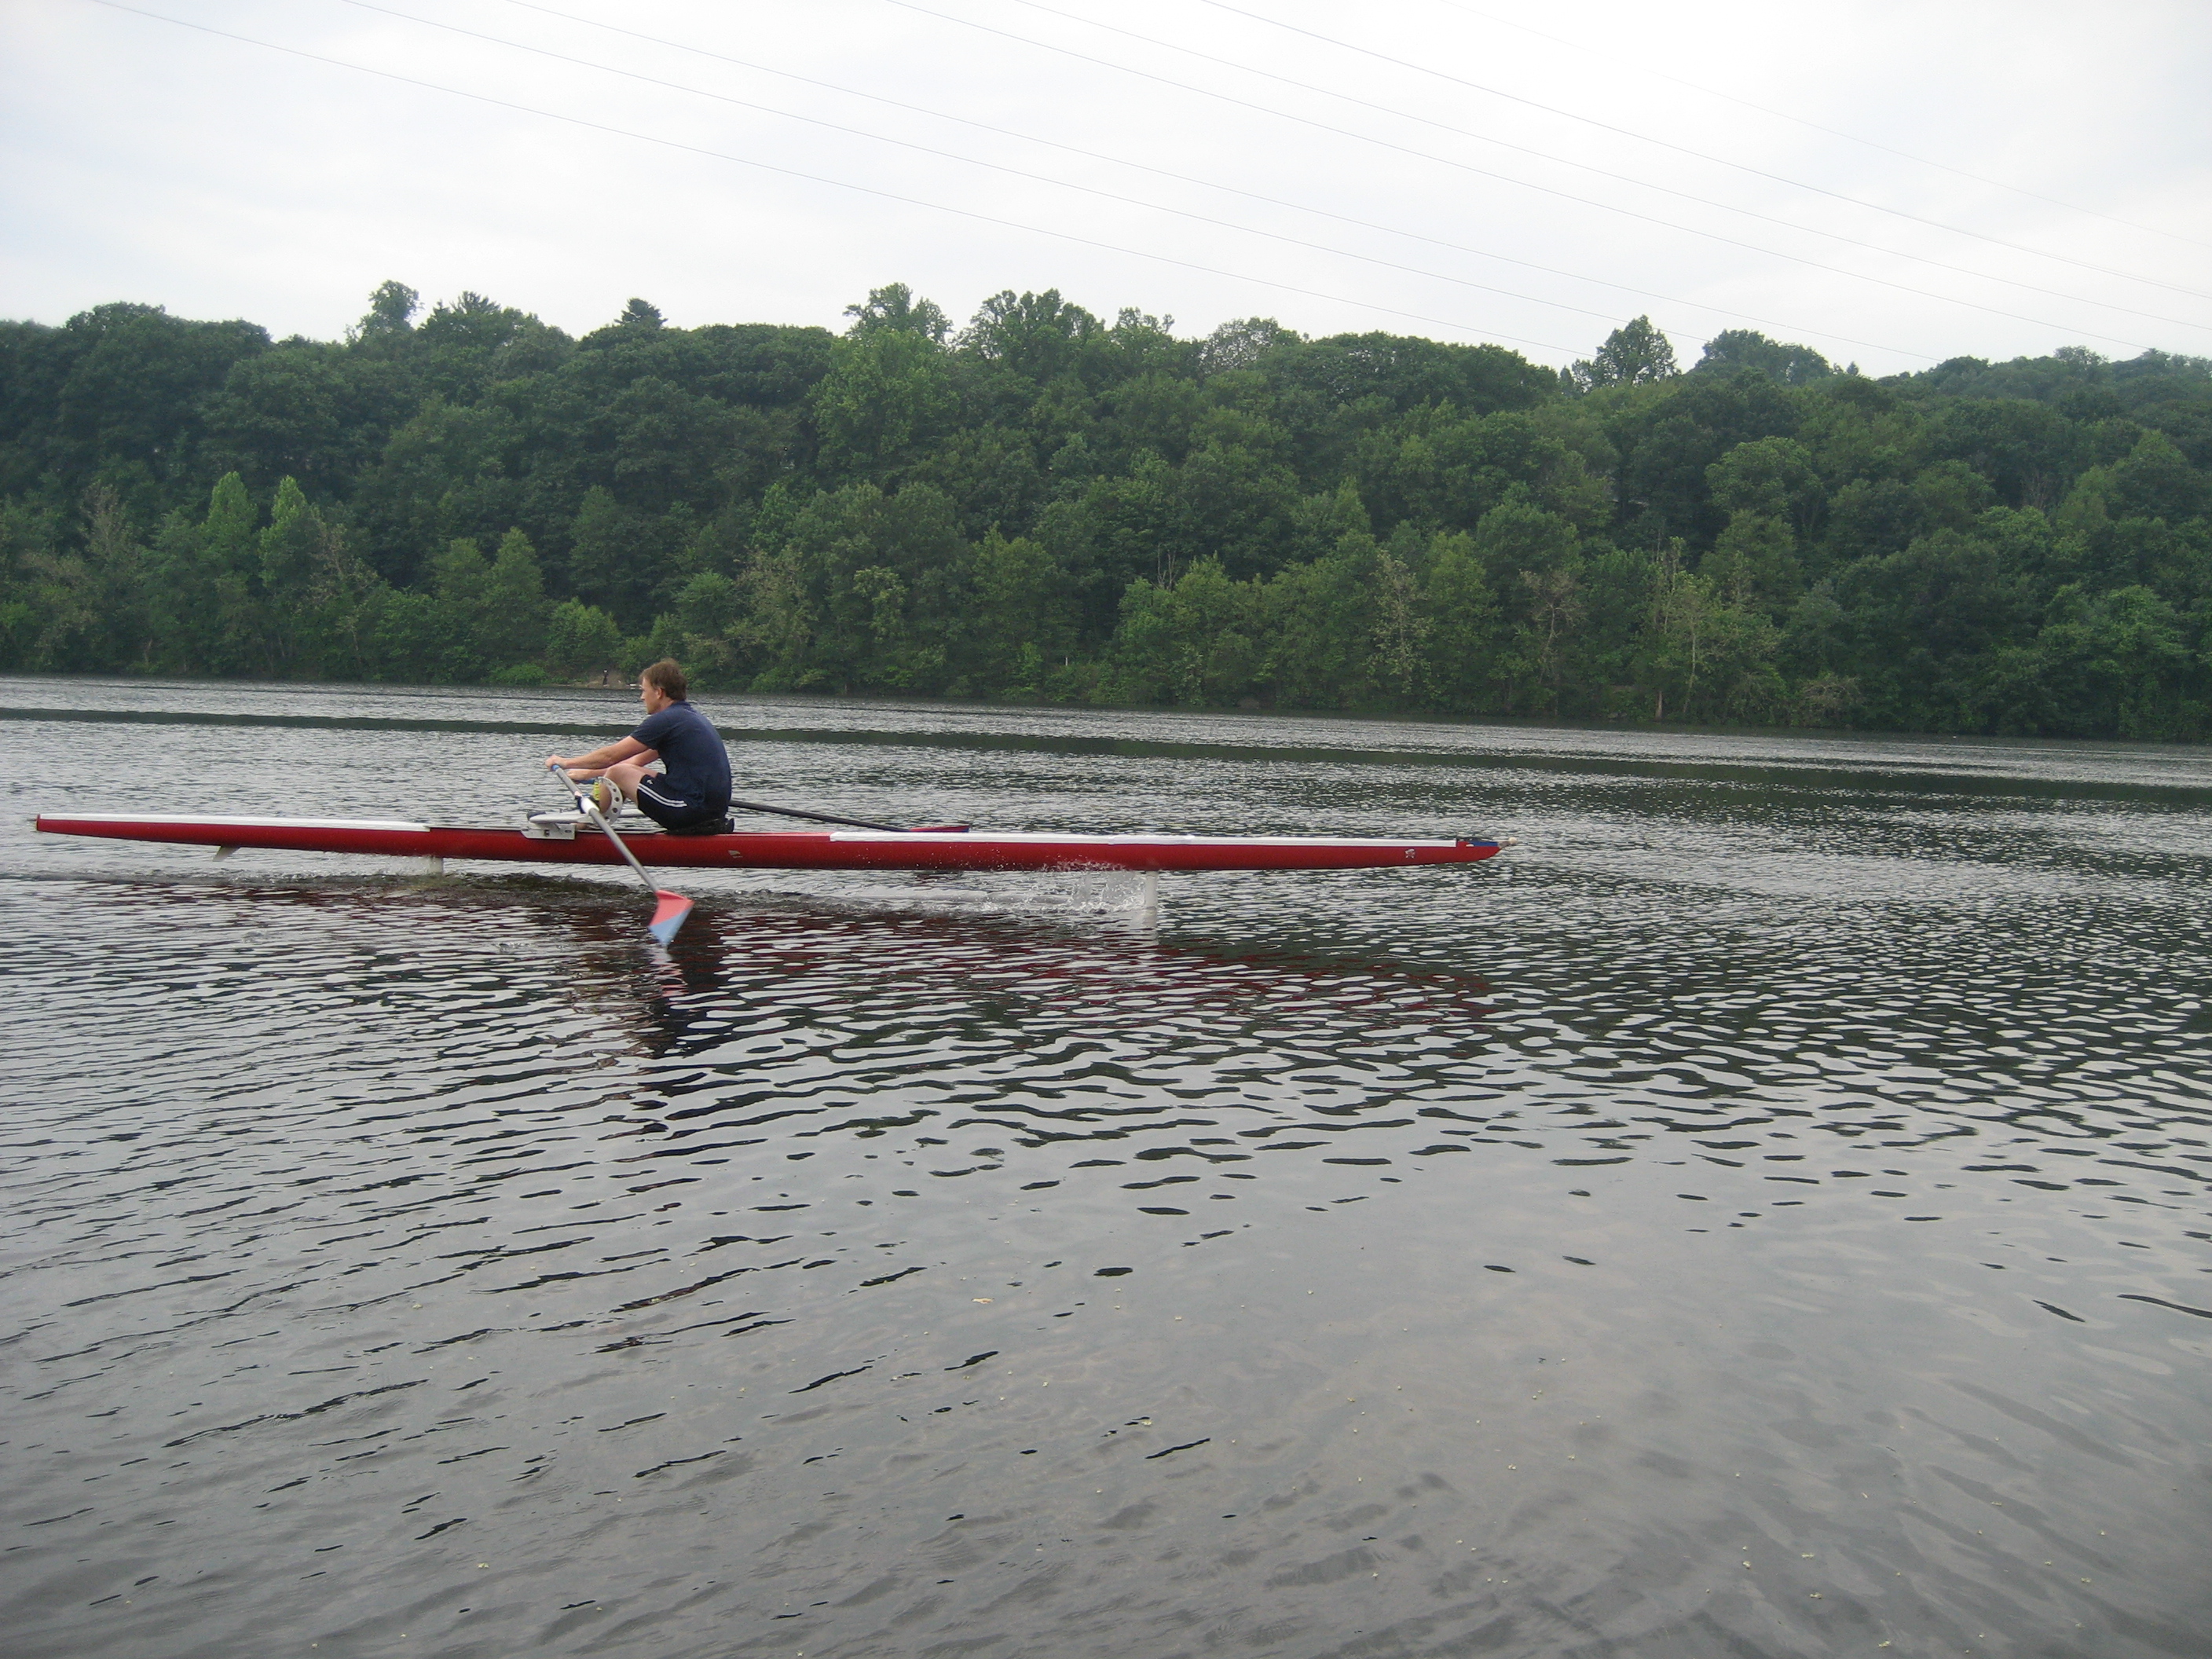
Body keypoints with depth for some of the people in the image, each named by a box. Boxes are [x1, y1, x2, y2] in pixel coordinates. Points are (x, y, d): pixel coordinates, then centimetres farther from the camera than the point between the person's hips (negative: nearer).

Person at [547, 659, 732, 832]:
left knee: (618, 774, 1)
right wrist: (590, 773, 30)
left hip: (690, 810, -9)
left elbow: (610, 756, -6)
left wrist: (565, 762, 10)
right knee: (629, 772, 20)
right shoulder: (692, 717, 18)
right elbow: (638, 761, 25)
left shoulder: (665, 720, -11)